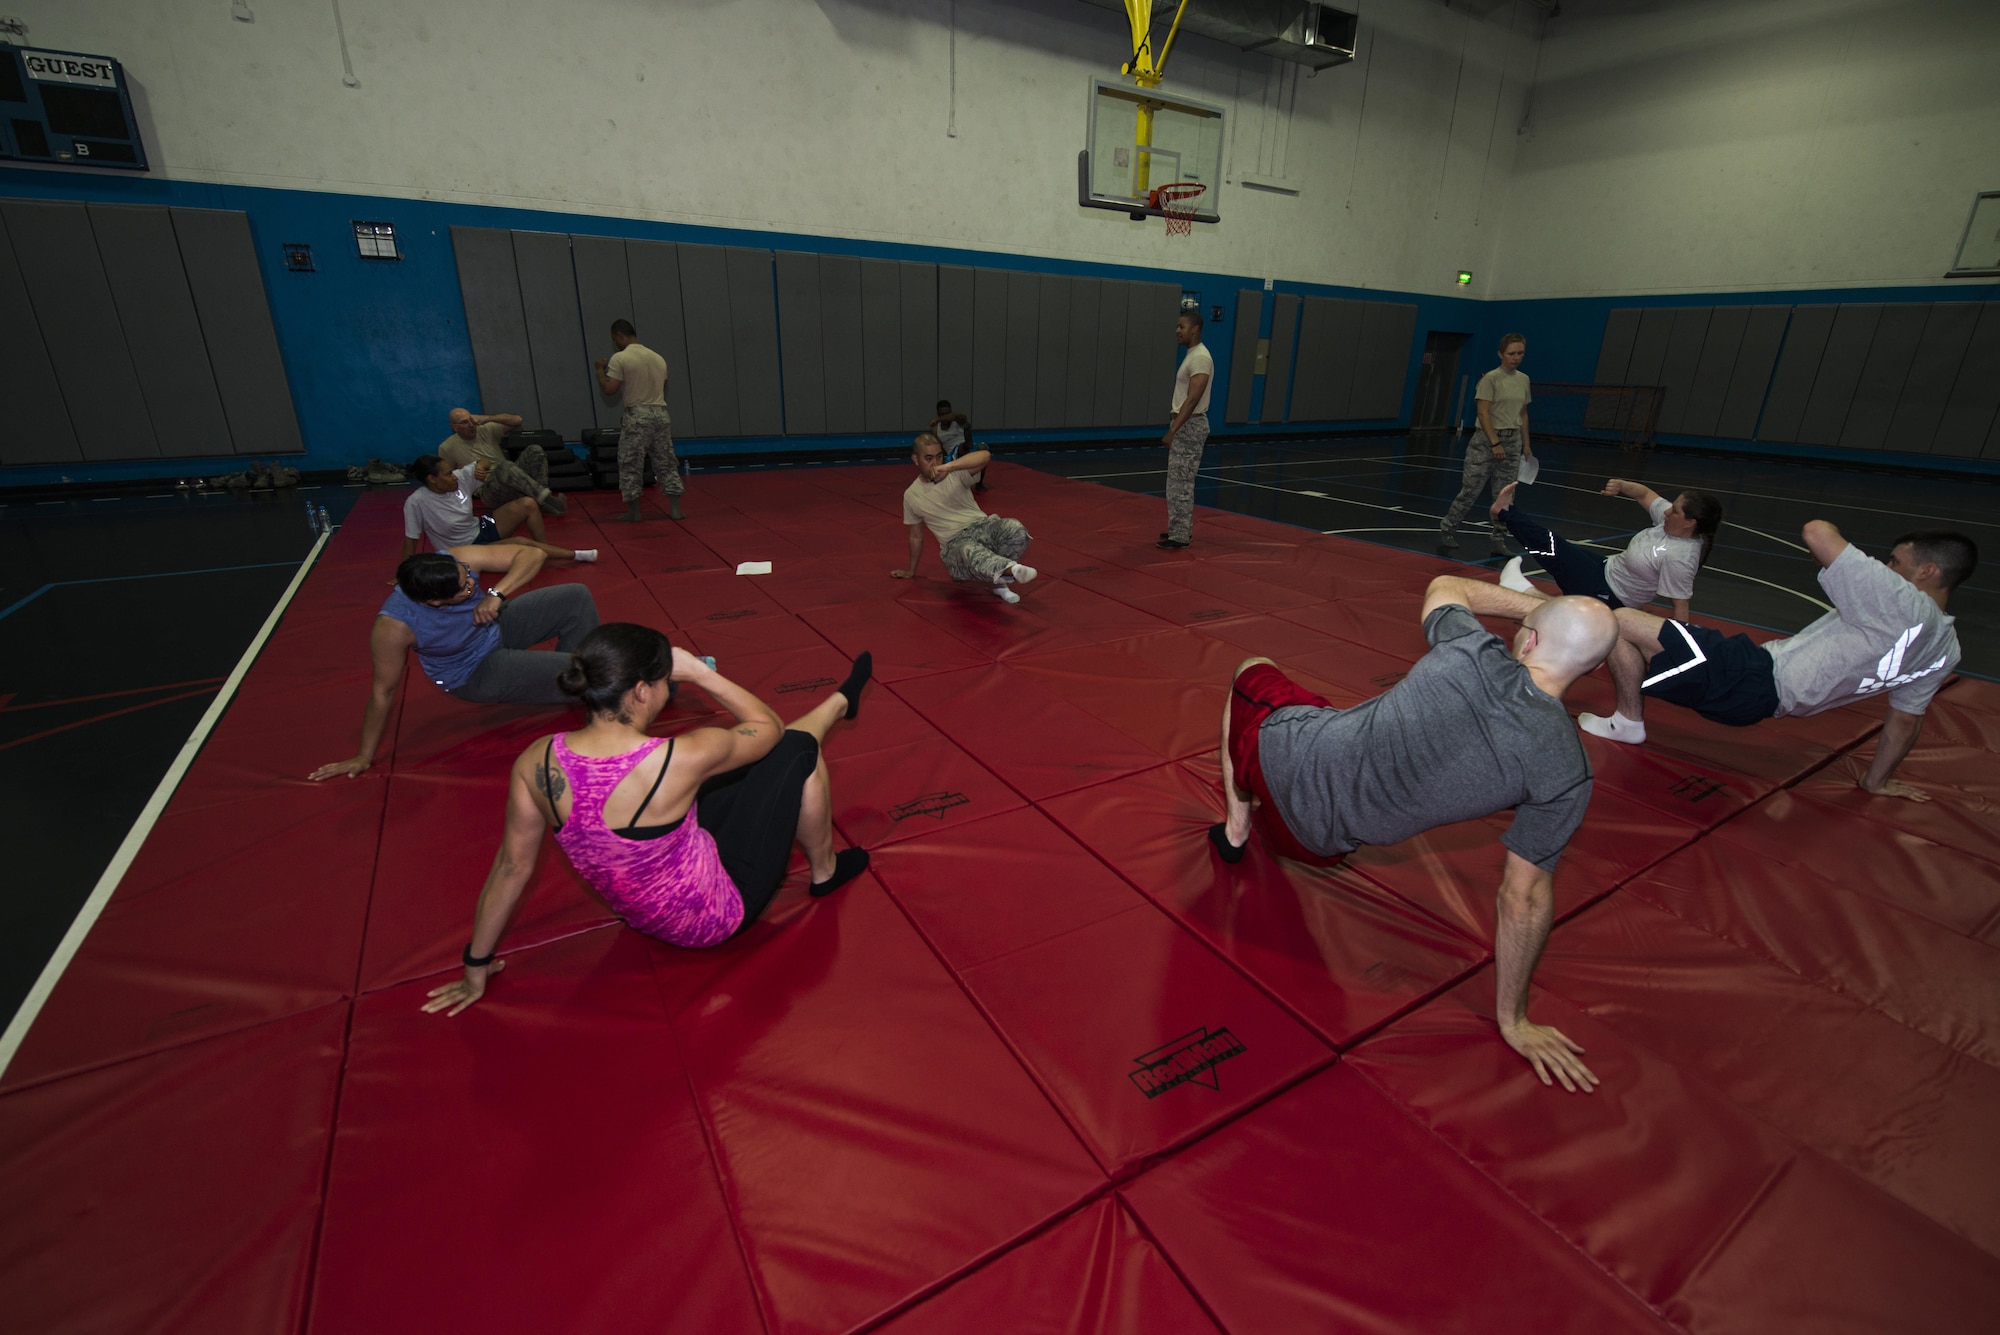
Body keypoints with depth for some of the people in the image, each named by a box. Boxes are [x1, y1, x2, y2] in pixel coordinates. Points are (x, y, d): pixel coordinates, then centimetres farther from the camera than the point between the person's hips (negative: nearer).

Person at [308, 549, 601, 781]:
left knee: (575, 597, -6)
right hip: (476, 673, -5)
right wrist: (365, 756, -12)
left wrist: (497, 593, -40)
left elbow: (532, 554, -25)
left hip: (498, 627, 5)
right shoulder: (394, 626, -36)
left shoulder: (457, 561, -29)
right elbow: (383, 691, -23)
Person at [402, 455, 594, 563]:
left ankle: (544, 549, -1)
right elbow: (410, 540, -17)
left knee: (527, 504, -11)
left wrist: (480, 467, -21)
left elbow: (484, 463, 4)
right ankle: (576, 555, -14)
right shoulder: (416, 503, -23)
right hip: (465, 550, -7)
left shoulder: (460, 477, -10)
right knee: (522, 543, -28)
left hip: (482, 527, 7)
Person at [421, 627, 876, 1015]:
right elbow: (769, 726, -14)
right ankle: (825, 871, 28)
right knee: (798, 748, 1)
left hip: (643, 917, 6)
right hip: (719, 916, -6)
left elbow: (511, 868, -6)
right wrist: (700, 673, -10)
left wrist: (477, 967, 8)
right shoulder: (680, 759, -33)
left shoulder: (536, 763, -18)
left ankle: (837, 705, 44)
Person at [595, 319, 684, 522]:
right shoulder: (658, 357, 11)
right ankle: (675, 509, 7)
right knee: (667, 464, 9)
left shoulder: (619, 358, -7)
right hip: (661, 415, 5)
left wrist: (600, 370, 5)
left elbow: (609, 390, -10)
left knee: (630, 466, 5)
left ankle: (634, 512, 9)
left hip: (636, 417, -5)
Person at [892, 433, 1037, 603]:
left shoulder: (956, 472, 1)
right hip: (955, 544, -1)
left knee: (1015, 528, -32)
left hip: (983, 527, 1)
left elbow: (984, 456, -20)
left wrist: (948, 466, -34)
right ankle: (1013, 569, -68)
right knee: (970, 551, -39)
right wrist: (911, 570, 31)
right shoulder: (911, 495, 8)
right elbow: (916, 537, 22)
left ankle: (999, 581, -11)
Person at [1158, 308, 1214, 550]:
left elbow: (1192, 399, -24)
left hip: (1190, 426, -11)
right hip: (1185, 424, 11)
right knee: (1180, 480, 14)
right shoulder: (1191, 355, 15)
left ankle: (1179, 535, -3)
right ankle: (1182, 529, 22)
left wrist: (1172, 430, -26)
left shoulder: (1200, 357, -17)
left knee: (1180, 482, -8)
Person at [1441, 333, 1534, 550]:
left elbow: (1523, 415, 17)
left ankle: (1499, 539, 9)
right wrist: (1495, 443, -19)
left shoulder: (1523, 380, 12)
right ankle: (1447, 529, 10)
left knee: (1504, 495, 4)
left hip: (1513, 441, 6)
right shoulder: (1491, 378, -8)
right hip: (1487, 440, -6)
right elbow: (1483, 413, -14)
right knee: (1471, 489, -5)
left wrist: (1526, 444, 14)